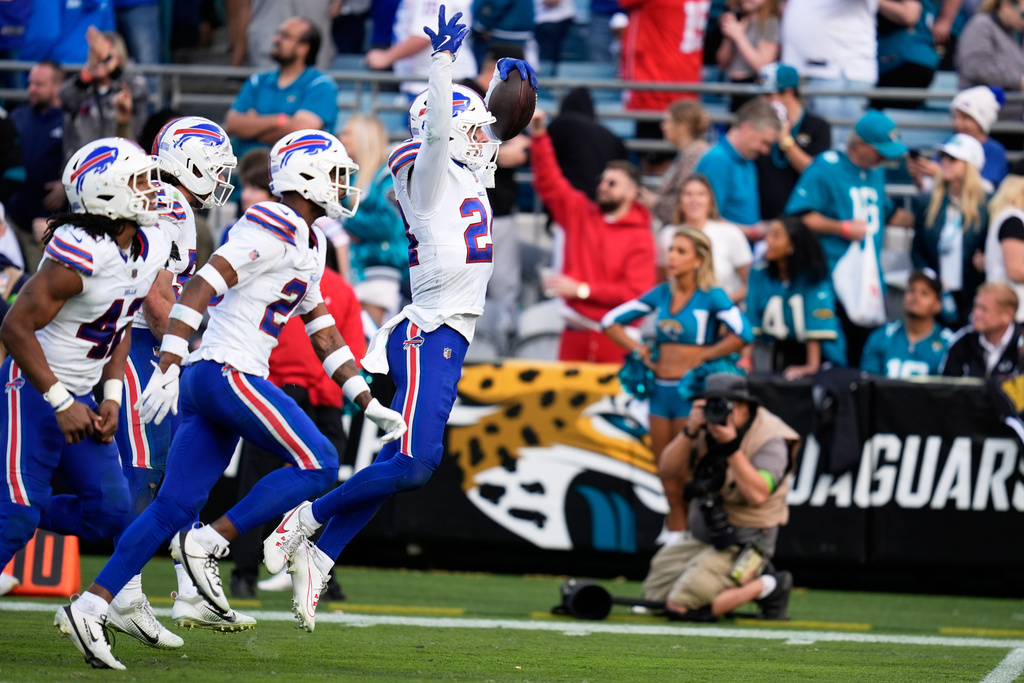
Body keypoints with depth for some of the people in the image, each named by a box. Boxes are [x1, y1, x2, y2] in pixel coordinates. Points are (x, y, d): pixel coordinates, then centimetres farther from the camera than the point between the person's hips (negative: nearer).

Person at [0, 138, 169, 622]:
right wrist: (62, 404, -21)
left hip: (77, 395, 8)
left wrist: (111, 398, 5)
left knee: (108, 511, 3)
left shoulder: (152, 246, 1)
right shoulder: (80, 255, -25)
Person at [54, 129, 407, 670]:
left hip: (207, 382, 9)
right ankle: (206, 545, -8)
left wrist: (369, 404, 25)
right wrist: (169, 367, -26)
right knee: (317, 466, -8)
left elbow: (324, 336, 27)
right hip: (227, 374, -9)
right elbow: (198, 289, -19)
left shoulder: (308, 245, 20)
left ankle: (90, 605, 1)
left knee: (175, 506, 5)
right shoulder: (273, 229, -11)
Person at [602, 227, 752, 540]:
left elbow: (743, 334, -23)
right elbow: (611, 321, 15)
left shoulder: (711, 296, -8)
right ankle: (674, 536, 15)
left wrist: (704, 356, -15)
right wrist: (640, 350, 3)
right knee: (665, 471, 9)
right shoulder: (661, 294, 7)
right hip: (661, 391, 6)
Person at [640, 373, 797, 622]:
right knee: (654, 598, 8)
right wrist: (690, 430, -18)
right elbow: (667, 468, -3)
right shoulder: (709, 429, 2)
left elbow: (757, 495, -31)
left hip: (743, 543, -8)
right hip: (702, 539, 8)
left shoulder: (770, 440, -18)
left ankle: (766, 587, -4)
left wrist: (732, 447, -32)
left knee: (680, 607, -19)